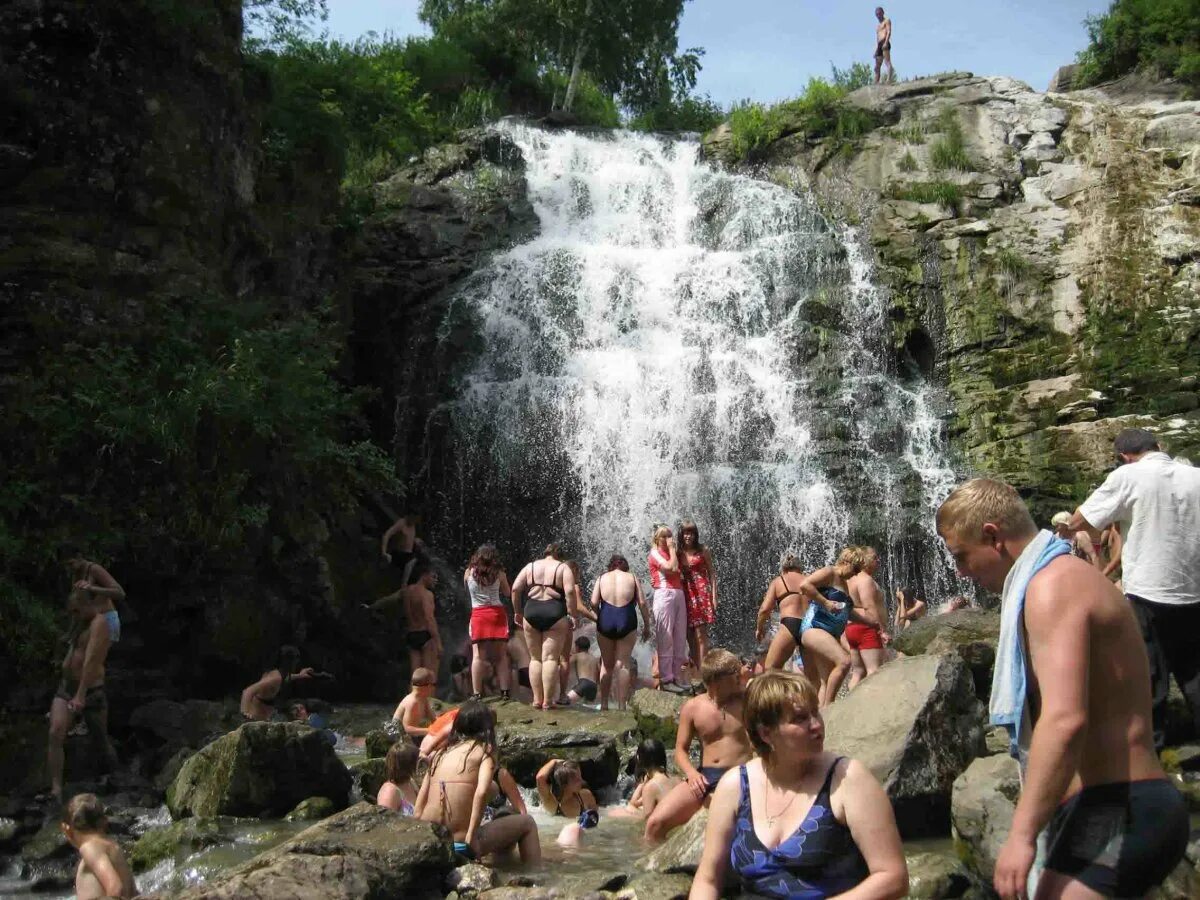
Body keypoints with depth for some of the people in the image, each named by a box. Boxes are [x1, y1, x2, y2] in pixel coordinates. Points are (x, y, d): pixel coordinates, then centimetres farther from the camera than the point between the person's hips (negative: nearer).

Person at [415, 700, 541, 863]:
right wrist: (471, 837, -16)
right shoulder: (484, 751, -1)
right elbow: (481, 792, -18)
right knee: (527, 823, 16)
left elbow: (418, 810, 11)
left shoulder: (440, 755, 13)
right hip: (460, 846, -6)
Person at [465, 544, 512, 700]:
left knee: (478, 656, -3)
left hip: (478, 614, -1)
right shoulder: (498, 573, 3)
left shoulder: (469, 572, 4)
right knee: (501, 655, 6)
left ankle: (476, 693, -8)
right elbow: (508, 593, 14)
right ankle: (504, 691, 5)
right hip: (497, 613, 1)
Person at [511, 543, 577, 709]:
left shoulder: (530, 566, 14)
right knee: (550, 658, -1)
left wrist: (517, 612, 13)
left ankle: (537, 699, 11)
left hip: (531, 612, 3)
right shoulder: (563, 568, 5)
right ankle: (547, 701, -2)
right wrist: (573, 615, -4)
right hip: (554, 613, -3)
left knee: (535, 658, 11)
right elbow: (570, 592, -9)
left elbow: (515, 589, 6)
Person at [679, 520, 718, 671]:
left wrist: (714, 596, -3)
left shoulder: (703, 550, 4)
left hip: (701, 593, -3)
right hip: (685, 595, 3)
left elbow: (712, 573, 4)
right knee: (690, 636, 4)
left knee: (701, 634, -8)